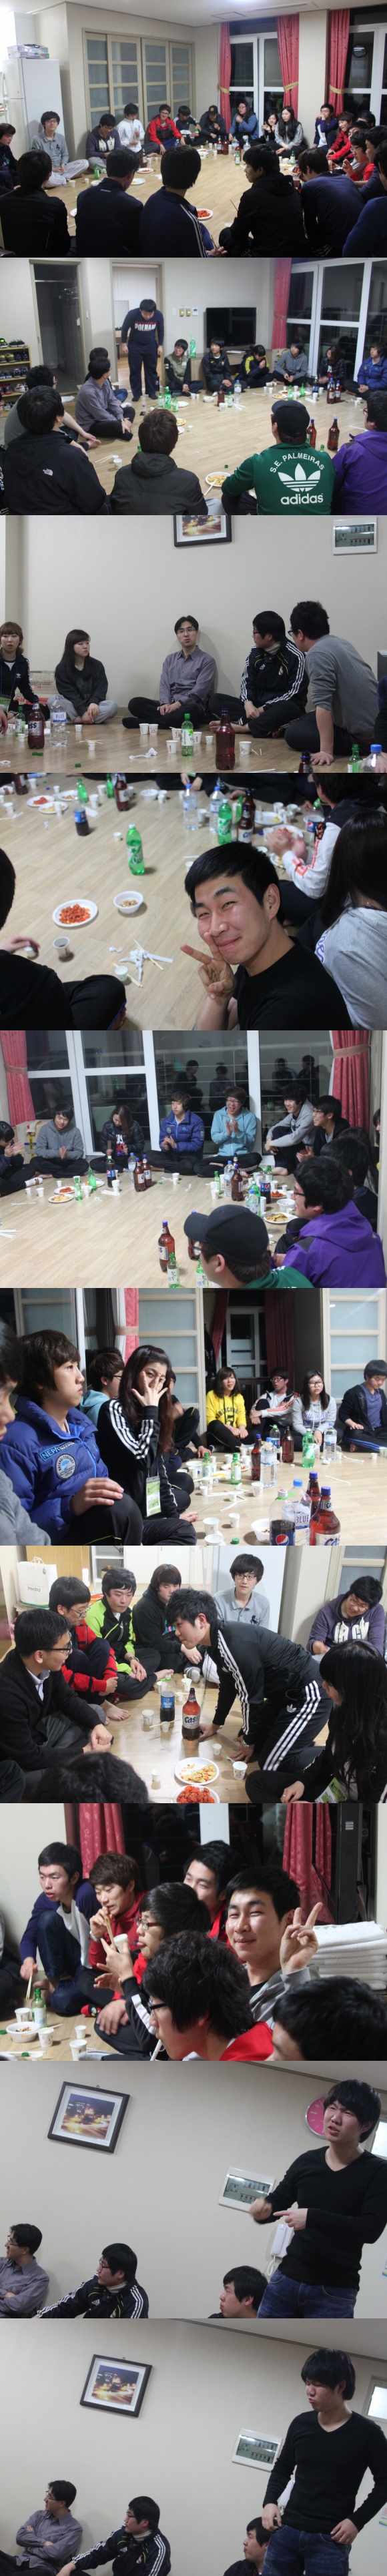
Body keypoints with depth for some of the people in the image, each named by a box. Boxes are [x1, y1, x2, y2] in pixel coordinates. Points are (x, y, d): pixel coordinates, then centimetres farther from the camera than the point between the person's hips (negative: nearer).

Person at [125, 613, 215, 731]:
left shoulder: (206, 660, 4)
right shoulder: (170, 659, 20)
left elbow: (199, 691, -8)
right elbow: (164, 685, 9)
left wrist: (178, 704, -21)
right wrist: (165, 704, -14)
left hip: (190, 707, -5)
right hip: (169, 706, 5)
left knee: (190, 710, -42)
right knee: (135, 703, -18)